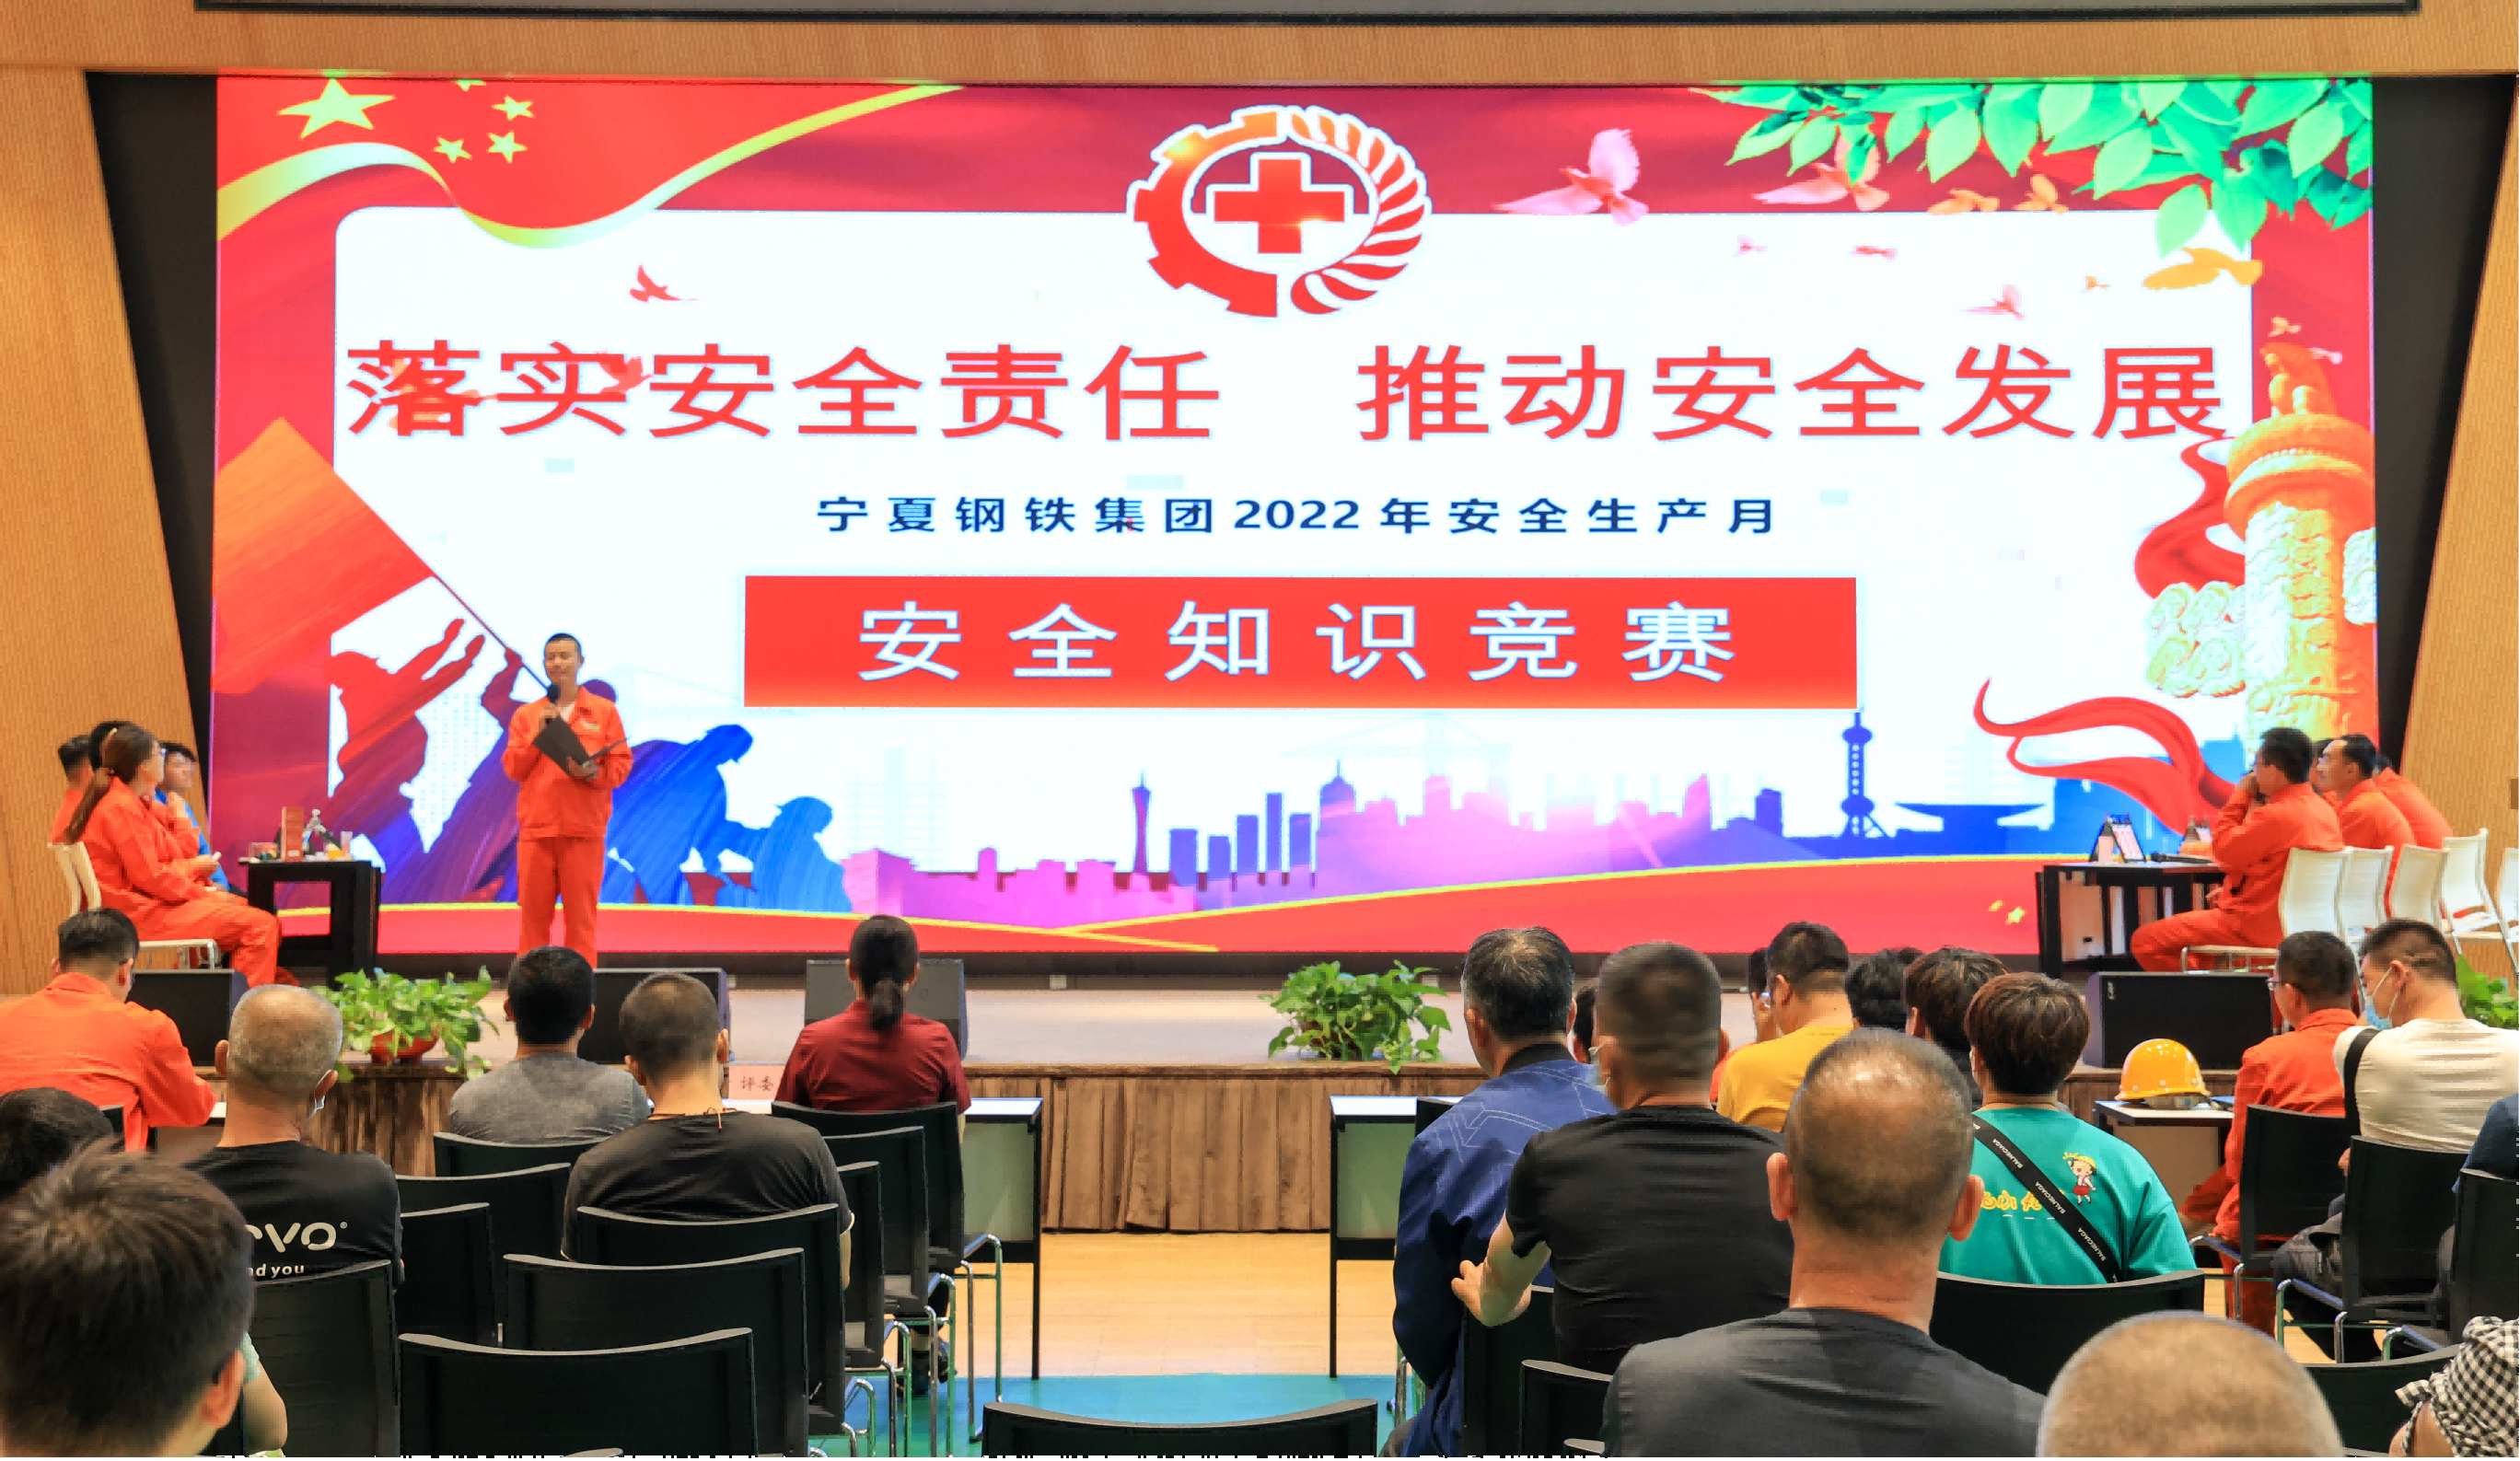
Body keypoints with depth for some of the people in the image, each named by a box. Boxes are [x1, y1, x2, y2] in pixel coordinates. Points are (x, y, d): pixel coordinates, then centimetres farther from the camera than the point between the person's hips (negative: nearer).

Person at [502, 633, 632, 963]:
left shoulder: (604, 711, 9)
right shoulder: (526, 715, 14)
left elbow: (621, 764, 4)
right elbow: (513, 768, 6)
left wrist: (593, 772, -15)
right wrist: (538, 732, -5)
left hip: (585, 830, -2)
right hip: (536, 828, 2)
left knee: (581, 919, -2)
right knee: (533, 917, 3)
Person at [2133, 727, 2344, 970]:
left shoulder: (2276, 815, -23)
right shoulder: (2324, 810, 7)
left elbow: (2224, 850, -11)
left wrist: (2240, 795, -2)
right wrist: (2232, 890, 13)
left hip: (2258, 927, -10)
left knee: (2144, 941, -9)